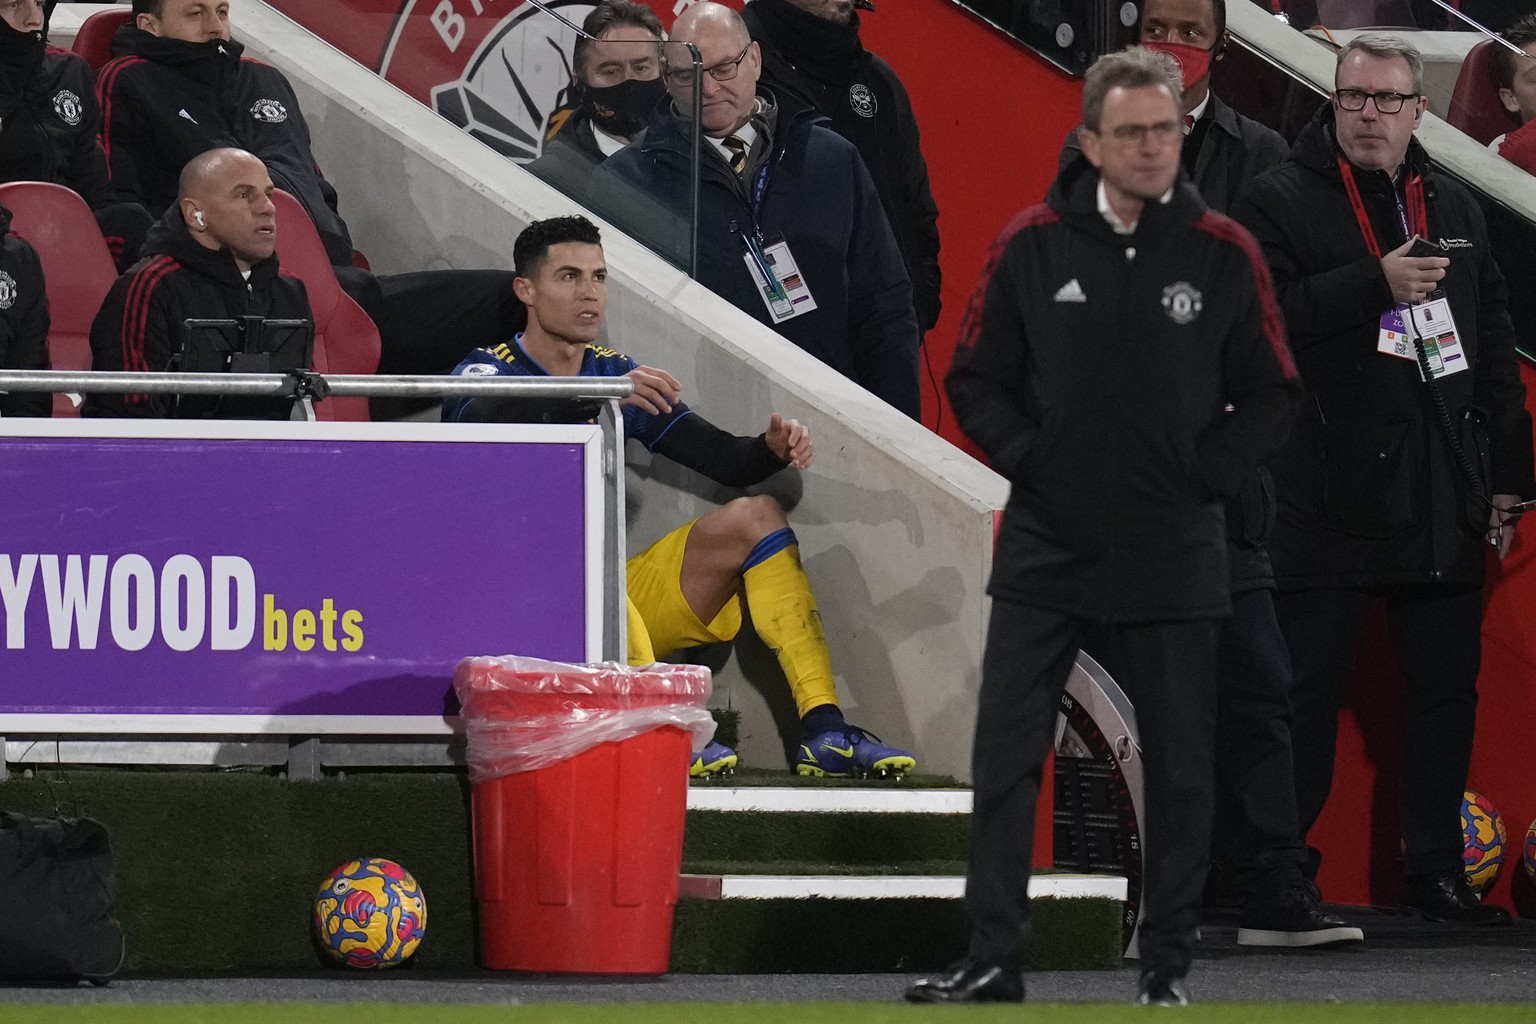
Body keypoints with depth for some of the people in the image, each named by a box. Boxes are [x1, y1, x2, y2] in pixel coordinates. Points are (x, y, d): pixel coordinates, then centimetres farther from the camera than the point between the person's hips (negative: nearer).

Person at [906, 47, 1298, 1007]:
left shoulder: (1223, 253, -3)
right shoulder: (1032, 245, -2)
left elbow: (1270, 395, 4)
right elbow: (978, 378, 6)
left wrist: (1206, 475, -6)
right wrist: (1028, 459, -6)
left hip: (1176, 556, 0)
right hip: (1045, 548, 0)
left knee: (1180, 767, 5)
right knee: (1006, 756, -2)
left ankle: (1170, 964, 15)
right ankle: (994, 958, 4)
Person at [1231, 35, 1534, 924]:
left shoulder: (1455, 210, 15)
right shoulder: (1280, 203, -1)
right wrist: (1376, 284, -20)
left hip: (1444, 503, 5)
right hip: (1328, 501, -5)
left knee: (1447, 686, 9)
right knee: (1309, 686, -4)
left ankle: (1438, 872, 17)